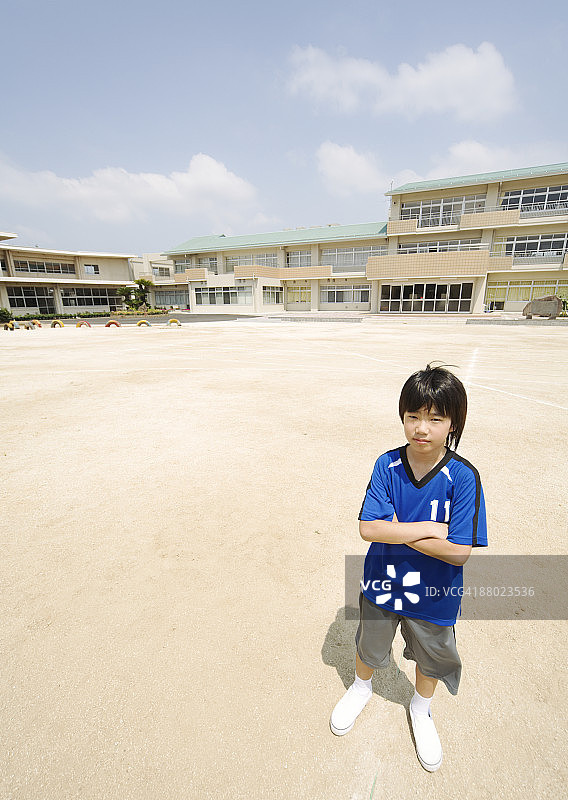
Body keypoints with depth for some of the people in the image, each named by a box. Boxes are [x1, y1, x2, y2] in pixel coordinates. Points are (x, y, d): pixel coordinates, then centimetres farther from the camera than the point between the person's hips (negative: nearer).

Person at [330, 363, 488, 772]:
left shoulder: (463, 477, -23)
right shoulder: (388, 465, -18)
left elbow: (458, 552, -25)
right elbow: (368, 528, -22)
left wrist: (396, 529, -25)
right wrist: (427, 529, -27)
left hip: (434, 595, -1)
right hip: (381, 584, 1)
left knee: (431, 658, 28)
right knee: (369, 647, 28)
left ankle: (421, 708, 61)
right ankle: (361, 688, 62)